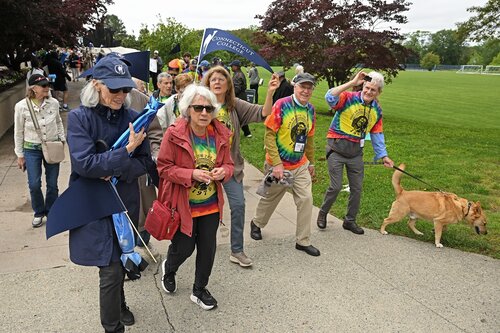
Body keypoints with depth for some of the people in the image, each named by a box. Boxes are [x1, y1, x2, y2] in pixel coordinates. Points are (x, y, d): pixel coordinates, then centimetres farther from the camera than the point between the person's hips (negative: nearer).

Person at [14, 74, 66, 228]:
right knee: (34, 185, -1)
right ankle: (39, 212, 24)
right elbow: (18, 132, -3)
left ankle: (51, 211, 30)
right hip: (32, 149, -2)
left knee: (52, 184, 9)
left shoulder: (53, 103, -8)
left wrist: (62, 138, 7)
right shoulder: (21, 107, -13)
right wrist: (20, 155, 0)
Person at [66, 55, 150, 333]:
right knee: (110, 268, -2)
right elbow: (84, 164, -21)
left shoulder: (132, 117, -3)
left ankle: (119, 304, 47)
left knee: (121, 260, 19)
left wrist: (117, 172, -18)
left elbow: (144, 162, -1)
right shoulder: (79, 118, -12)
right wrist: (127, 152, -22)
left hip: (126, 202, 3)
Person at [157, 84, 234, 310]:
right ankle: (169, 268, 48)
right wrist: (191, 174, -25)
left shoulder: (220, 134, -2)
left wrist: (223, 171, -17)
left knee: (208, 248, 11)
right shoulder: (174, 134, -16)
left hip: (211, 204, 4)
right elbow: (164, 167, -12)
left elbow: (228, 165, 7)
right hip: (183, 205, -4)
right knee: (184, 247, 10)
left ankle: (200, 290, 35)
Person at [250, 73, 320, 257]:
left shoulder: (310, 110, 3)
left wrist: (311, 162, 17)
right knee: (270, 198, 14)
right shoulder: (281, 105, -17)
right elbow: (269, 135, -18)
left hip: (301, 166, 5)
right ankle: (257, 224, 43)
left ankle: (303, 241, 16)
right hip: (278, 165, -5)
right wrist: (277, 164, -22)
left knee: (306, 199, 1)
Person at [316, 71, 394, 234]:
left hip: (356, 152, 6)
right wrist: (352, 83, -33)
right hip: (337, 149, -6)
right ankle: (322, 213, 23)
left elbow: (376, 134, 13)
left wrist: (383, 155, 9)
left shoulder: (377, 110, 6)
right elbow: (330, 97, -32)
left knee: (357, 188, 11)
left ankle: (350, 221, 30)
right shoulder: (348, 98, -12)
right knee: (336, 186, -5)